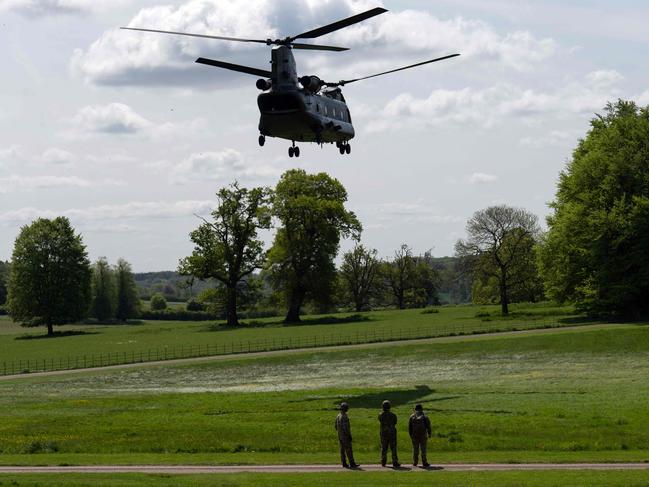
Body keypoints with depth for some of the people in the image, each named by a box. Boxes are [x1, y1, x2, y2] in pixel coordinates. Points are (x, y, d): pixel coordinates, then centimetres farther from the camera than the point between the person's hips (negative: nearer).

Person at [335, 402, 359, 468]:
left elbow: (336, 427, 15)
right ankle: (352, 464, -4)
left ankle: (344, 463, 10)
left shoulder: (338, 416, 10)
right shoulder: (344, 416, -20)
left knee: (342, 450, 9)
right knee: (349, 450, -5)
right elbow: (345, 427, -24)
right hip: (345, 436, -9)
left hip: (340, 436, 9)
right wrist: (349, 435, -19)